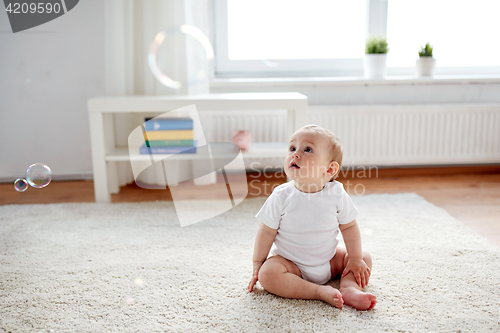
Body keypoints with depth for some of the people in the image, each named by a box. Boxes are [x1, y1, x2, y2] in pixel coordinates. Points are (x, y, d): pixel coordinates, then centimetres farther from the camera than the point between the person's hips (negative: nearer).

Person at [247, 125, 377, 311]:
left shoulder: (337, 194, -13)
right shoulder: (281, 196, -16)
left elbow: (349, 227, -1)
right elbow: (266, 233, -8)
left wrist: (355, 259, -4)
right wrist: (257, 264, -4)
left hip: (328, 260, 3)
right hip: (290, 263, -2)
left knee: (365, 258, -4)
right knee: (268, 274, -29)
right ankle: (321, 292, -26)